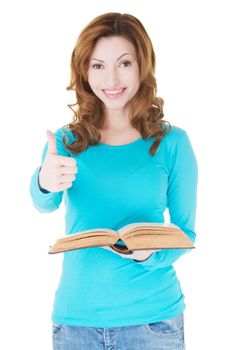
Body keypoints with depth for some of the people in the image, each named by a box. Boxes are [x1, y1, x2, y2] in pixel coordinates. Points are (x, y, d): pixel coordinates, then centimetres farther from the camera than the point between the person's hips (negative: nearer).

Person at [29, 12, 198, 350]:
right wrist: (45, 183, -37)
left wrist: (151, 255, -19)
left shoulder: (172, 142, -3)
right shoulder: (65, 141, 2)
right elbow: (45, 204, -14)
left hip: (151, 316, -1)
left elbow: (185, 231, 1)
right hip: (75, 314, 2)